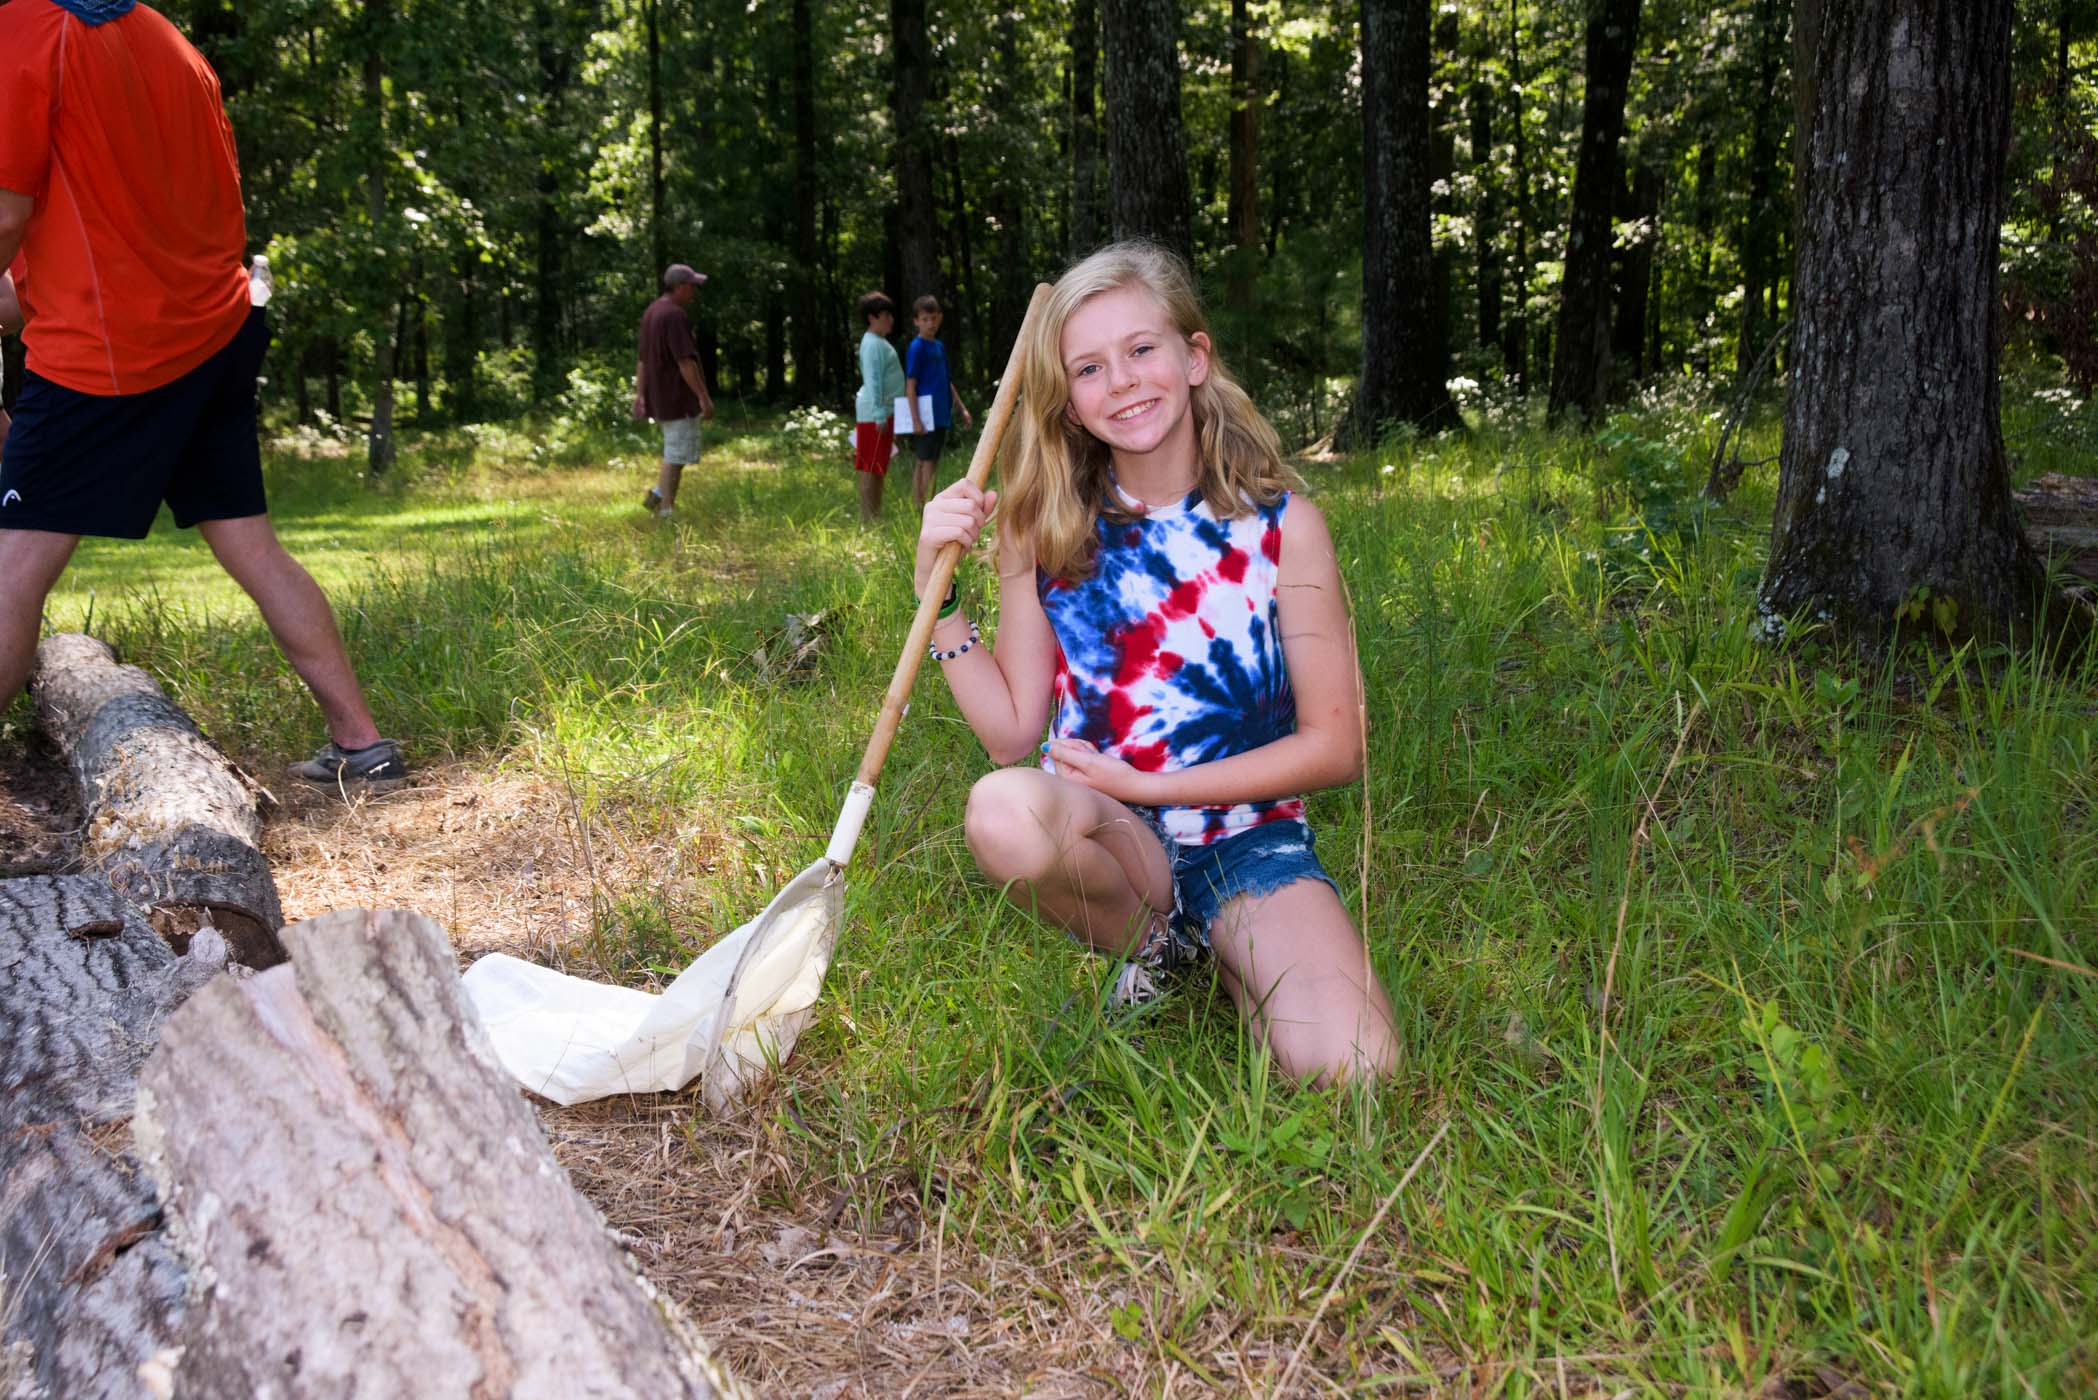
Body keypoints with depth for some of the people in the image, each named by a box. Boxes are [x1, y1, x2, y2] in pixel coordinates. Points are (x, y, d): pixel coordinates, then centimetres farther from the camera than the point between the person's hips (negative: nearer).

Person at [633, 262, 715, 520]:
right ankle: (666, 510, 2)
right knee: (677, 454, -2)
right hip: (678, 396, -10)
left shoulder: (651, 312, 12)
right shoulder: (674, 315, -18)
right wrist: (704, 397, -21)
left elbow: (642, 359, 16)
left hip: (659, 396, 10)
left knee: (678, 449, 21)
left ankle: (658, 495, 15)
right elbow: (685, 361, -23)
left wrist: (640, 395, 19)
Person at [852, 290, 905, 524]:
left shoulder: (880, 343, 18)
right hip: (874, 414, -10)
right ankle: (868, 520, -8)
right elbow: (873, 381, -20)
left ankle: (874, 518, 16)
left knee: (878, 468, 11)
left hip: (884, 411, 10)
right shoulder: (873, 344, -14)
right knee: (870, 467, -8)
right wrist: (880, 415, -24)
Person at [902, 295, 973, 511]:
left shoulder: (939, 347, 14)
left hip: (941, 415, 8)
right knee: (928, 462, -7)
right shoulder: (917, 347, -9)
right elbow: (910, 385, -13)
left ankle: (917, 506, 15)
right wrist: (915, 420, -18)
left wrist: (962, 408, 18)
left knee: (923, 462, 10)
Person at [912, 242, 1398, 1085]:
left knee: (1349, 1071, -26)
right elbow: (1012, 732, 0)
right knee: (1003, 810, -36)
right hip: (1104, 836, 1)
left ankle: (1222, 958, 10)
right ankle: (1154, 943, -2)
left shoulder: (1279, 524, -5)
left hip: (1248, 838, 0)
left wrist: (1147, 784, -11)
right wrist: (938, 591, -11)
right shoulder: (1046, 531, -1)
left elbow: (1334, 748, -6)